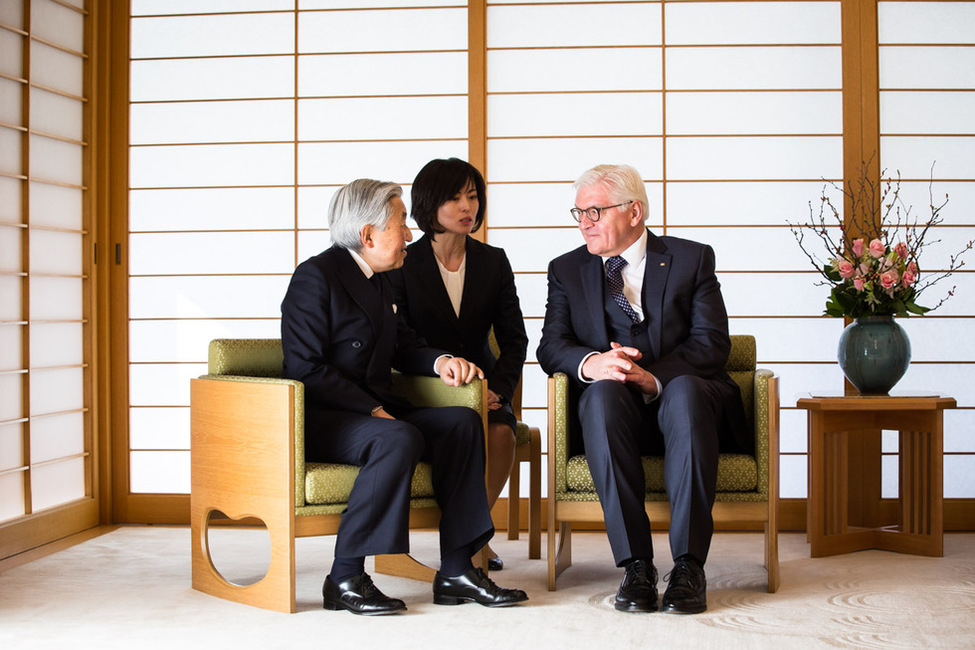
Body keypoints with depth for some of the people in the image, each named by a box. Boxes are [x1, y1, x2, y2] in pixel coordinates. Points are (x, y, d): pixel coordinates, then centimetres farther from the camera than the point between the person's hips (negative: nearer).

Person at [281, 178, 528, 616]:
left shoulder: (377, 281, 17)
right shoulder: (316, 276, -11)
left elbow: (402, 346, 22)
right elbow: (305, 370, -17)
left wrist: (439, 361, 0)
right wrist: (373, 410, -21)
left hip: (373, 412, 9)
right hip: (318, 420, -9)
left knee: (462, 421, -11)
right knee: (400, 439, -34)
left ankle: (456, 571, -13)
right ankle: (345, 579, -25)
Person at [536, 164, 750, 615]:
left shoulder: (691, 258, 7)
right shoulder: (566, 270, 13)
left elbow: (712, 342, -5)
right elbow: (551, 347, 1)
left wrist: (653, 376, -24)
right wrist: (590, 363, -24)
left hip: (681, 394, -1)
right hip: (615, 409, 1)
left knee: (686, 391, -36)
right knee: (602, 393, -35)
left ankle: (688, 565, -36)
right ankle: (635, 564, -34)